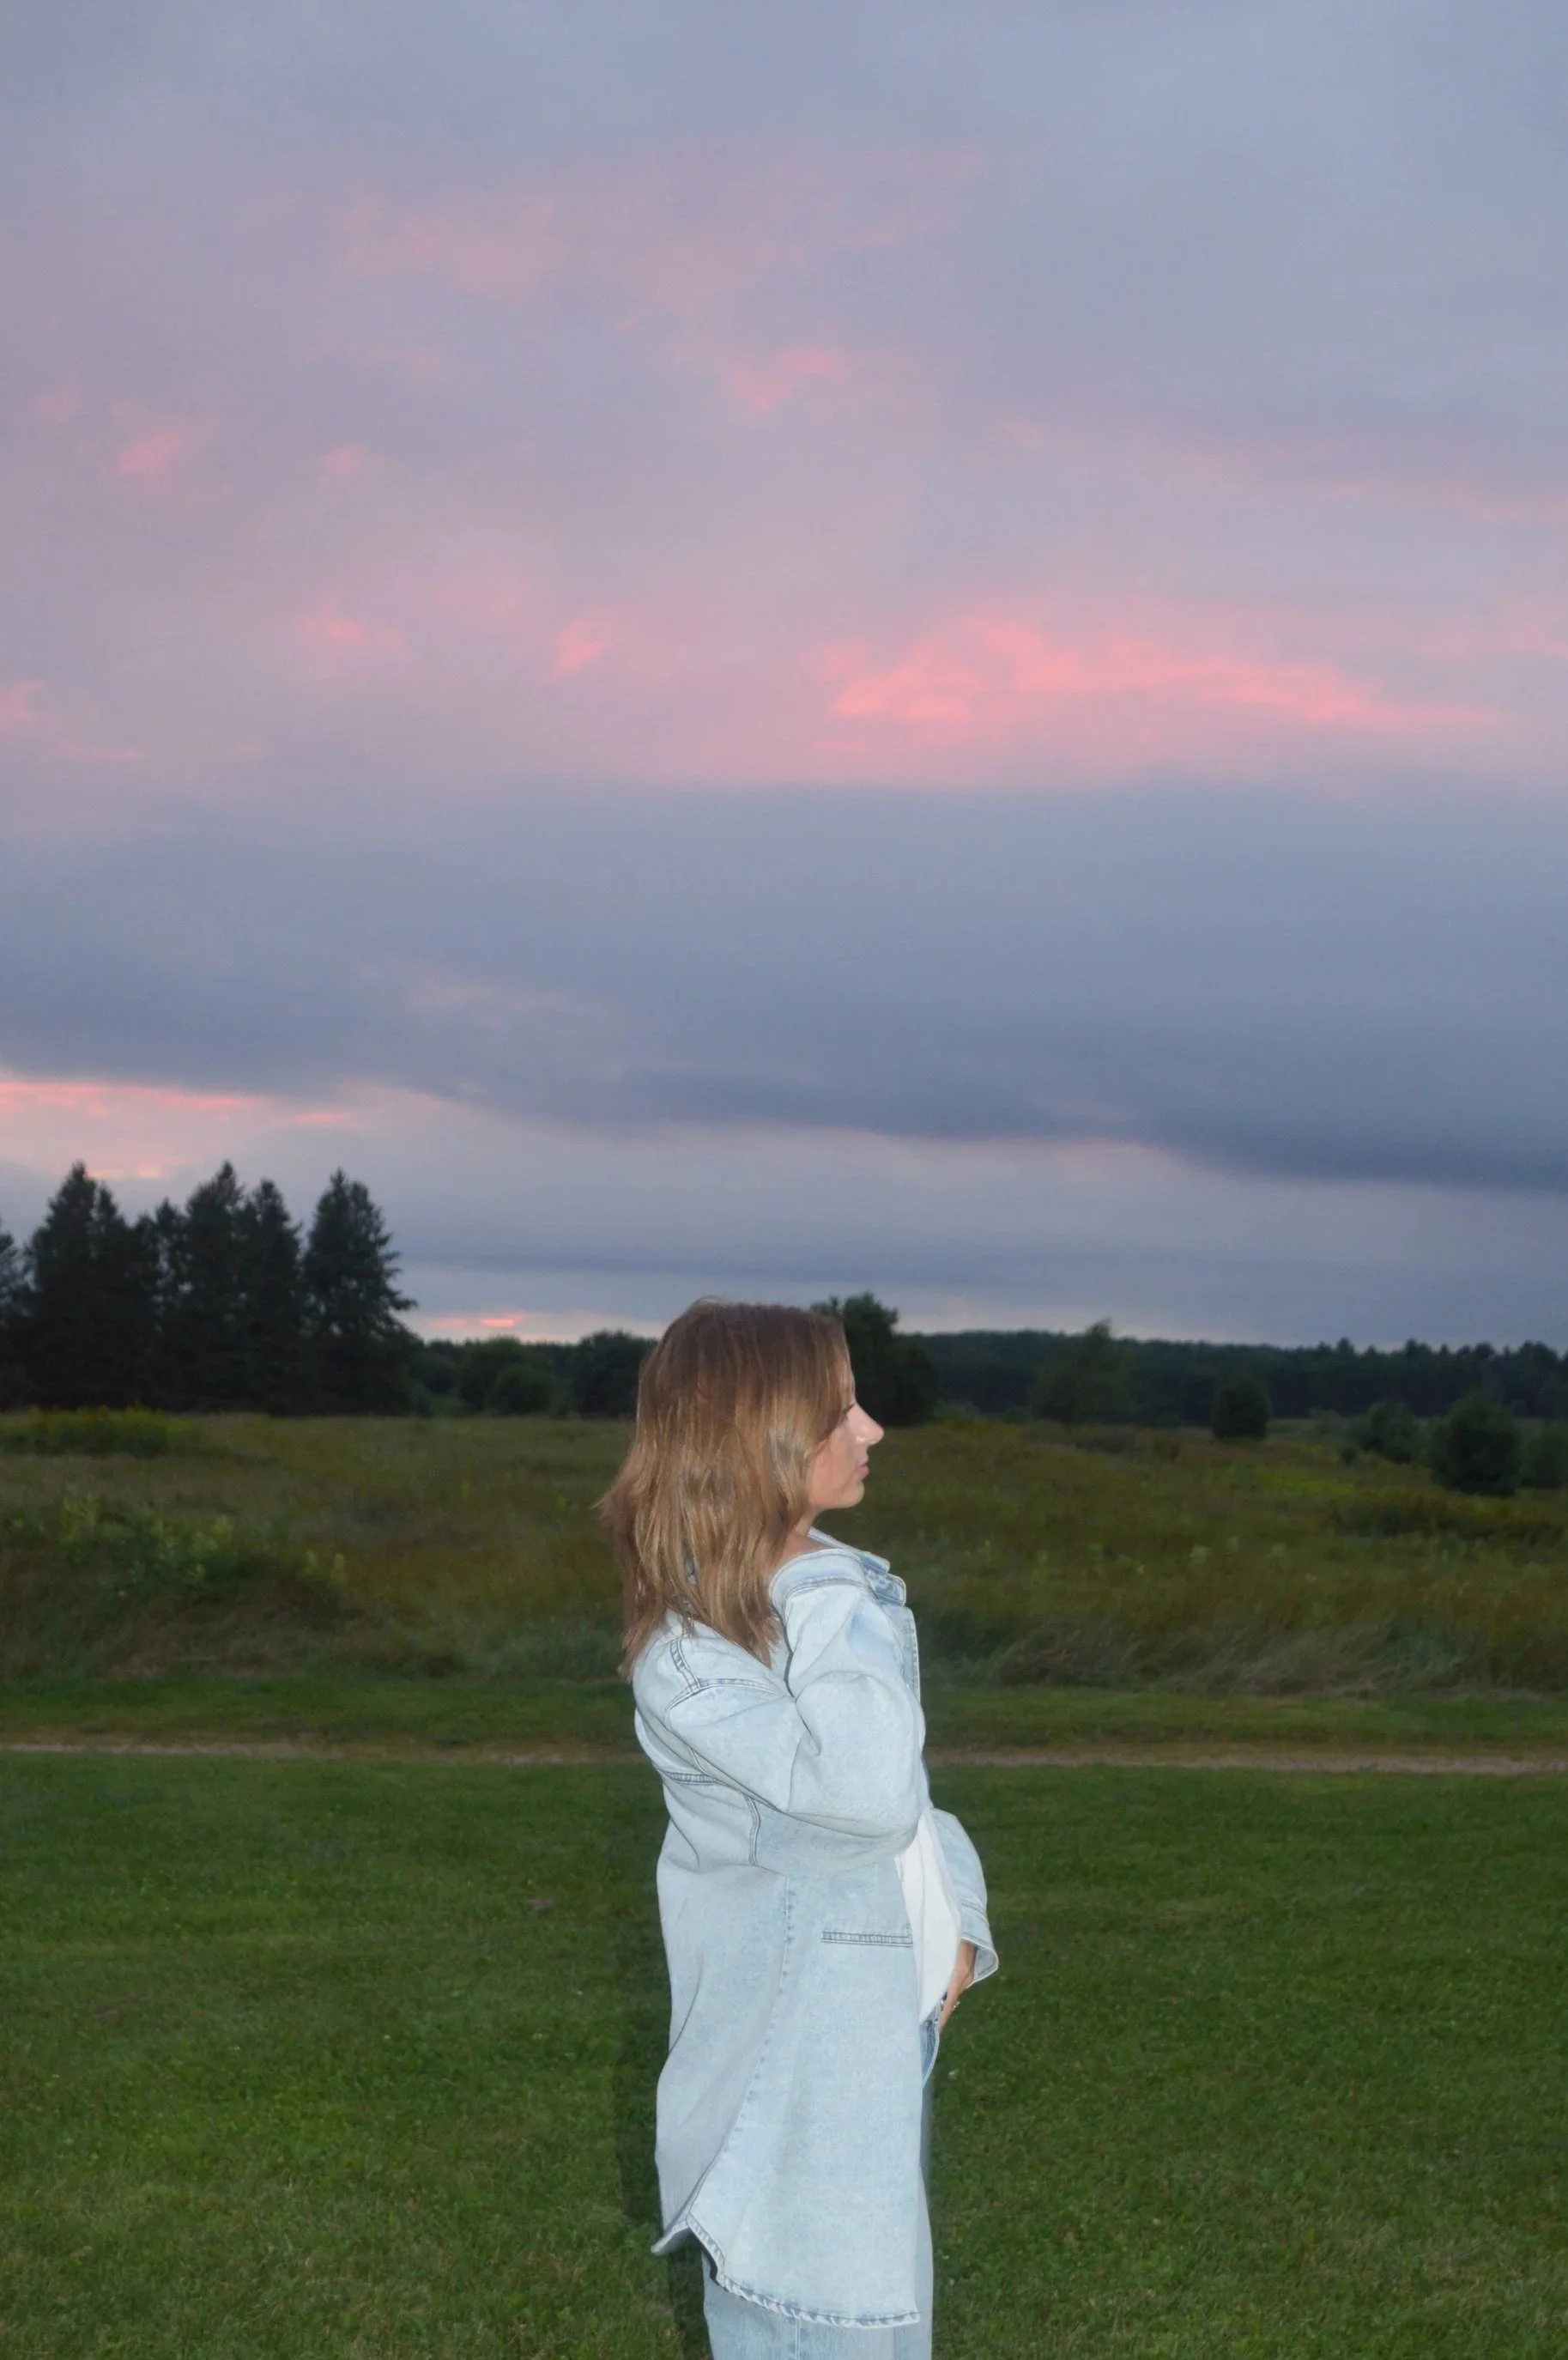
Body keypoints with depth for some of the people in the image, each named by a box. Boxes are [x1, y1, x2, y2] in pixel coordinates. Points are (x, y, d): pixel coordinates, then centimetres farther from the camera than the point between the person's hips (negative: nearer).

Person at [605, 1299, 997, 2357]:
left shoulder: (844, 1586, 2)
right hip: (794, 2040, -8)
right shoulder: (686, 1656, -22)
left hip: (889, 2014, 8)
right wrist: (841, 1613, -27)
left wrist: (955, 1923, -1)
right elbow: (867, 1799, -33)